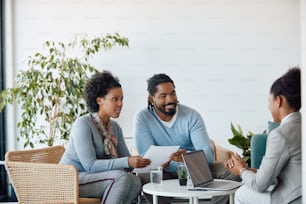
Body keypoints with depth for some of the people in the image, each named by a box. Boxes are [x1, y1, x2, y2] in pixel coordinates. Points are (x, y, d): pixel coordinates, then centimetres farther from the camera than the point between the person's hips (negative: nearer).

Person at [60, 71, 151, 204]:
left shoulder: (115, 127, 8)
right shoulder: (83, 124, -16)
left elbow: (126, 158, 7)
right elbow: (90, 166, -25)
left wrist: (138, 162, -18)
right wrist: (127, 162, -32)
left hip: (95, 179, 7)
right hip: (71, 179, -7)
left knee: (135, 181, -19)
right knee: (121, 177, -28)